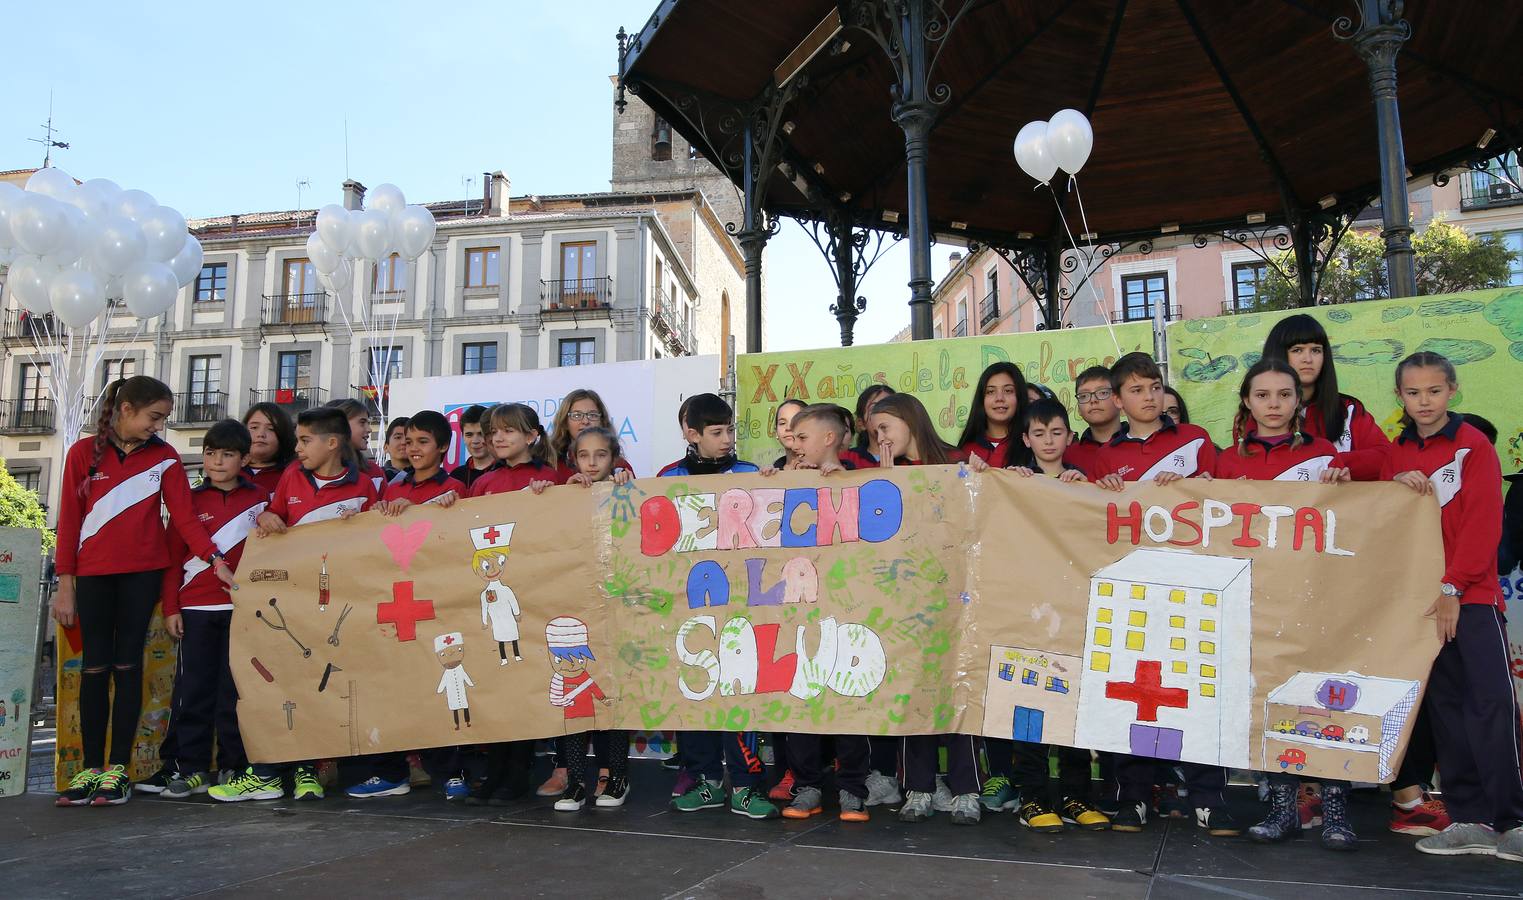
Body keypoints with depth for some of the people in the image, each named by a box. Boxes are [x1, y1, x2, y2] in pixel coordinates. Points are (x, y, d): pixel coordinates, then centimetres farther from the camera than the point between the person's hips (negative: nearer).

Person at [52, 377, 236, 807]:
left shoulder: (164, 457, 3)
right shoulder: (83, 452, 3)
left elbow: (183, 516, -3)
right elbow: (69, 520, 3)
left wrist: (216, 559, -16)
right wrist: (65, 583, 0)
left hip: (143, 572, 0)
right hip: (93, 572, 0)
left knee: (127, 665, 1)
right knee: (94, 667, 2)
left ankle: (117, 768, 5)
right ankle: (90, 767, 9)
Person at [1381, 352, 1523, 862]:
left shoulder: (1474, 445, -2)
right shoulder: (1396, 454, 12)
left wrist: (1453, 586, -15)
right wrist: (1399, 486, -8)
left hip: (1472, 595, -4)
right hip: (1419, 597, 5)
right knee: (1446, 706, 6)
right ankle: (1470, 818, 11)